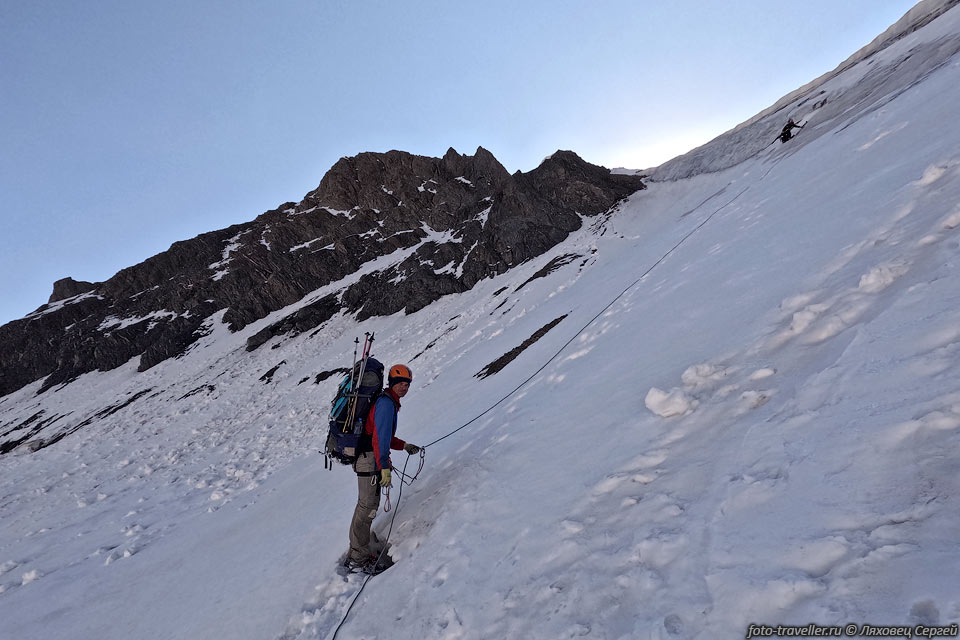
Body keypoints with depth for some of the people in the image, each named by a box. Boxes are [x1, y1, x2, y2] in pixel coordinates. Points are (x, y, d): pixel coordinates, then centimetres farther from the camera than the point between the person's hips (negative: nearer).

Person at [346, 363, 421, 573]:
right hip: (370, 461, -11)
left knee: (365, 505, 18)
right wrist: (385, 468, -25)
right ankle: (359, 559, 10)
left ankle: (356, 553, 30)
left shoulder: (383, 401, 16)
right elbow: (380, 438, -23)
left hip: (365, 458, 11)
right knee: (368, 506, -2)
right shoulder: (387, 403, -16)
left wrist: (404, 446, 15)